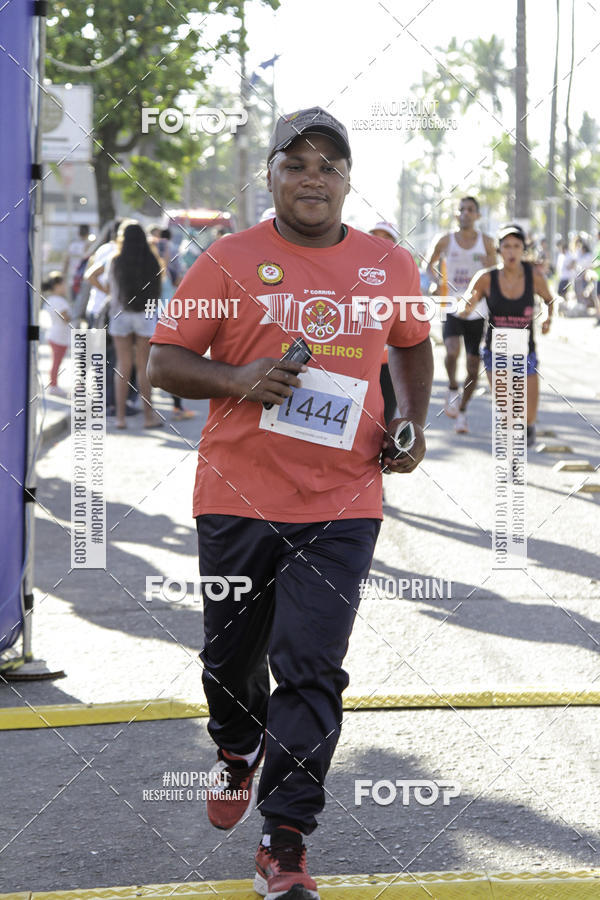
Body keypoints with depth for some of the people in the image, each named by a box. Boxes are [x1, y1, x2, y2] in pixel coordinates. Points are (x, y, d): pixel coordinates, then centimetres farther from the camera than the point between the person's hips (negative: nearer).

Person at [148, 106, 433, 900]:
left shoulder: (391, 266, 6)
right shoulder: (229, 262, -2)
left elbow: (412, 346, 24)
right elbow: (164, 361, 0)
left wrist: (412, 424, 7)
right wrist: (237, 378, -18)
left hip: (341, 505, 0)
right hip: (237, 498, 0)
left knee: (311, 670, -9)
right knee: (232, 656, 16)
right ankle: (237, 753, 49)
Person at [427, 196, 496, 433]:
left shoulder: (486, 242, 2)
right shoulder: (446, 241, 0)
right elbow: (430, 265, 15)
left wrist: (489, 265, -16)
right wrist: (438, 280, -5)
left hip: (476, 312, 1)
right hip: (452, 309, -1)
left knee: (473, 368, 3)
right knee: (452, 351, -29)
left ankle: (462, 411, 23)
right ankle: (452, 390, -4)